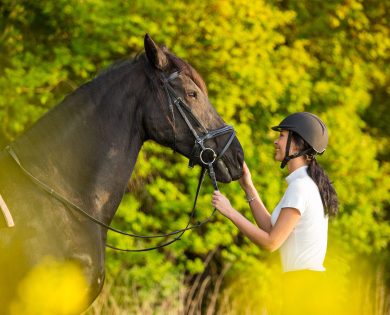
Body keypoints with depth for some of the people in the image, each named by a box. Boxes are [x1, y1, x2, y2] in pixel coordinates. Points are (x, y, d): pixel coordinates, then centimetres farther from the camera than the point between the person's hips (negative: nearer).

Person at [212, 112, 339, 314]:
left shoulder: (299, 186, -15)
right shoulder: (310, 184, 15)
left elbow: (271, 242, -17)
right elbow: (272, 230, 15)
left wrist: (230, 212, -11)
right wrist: (248, 187, 15)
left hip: (303, 281, -10)